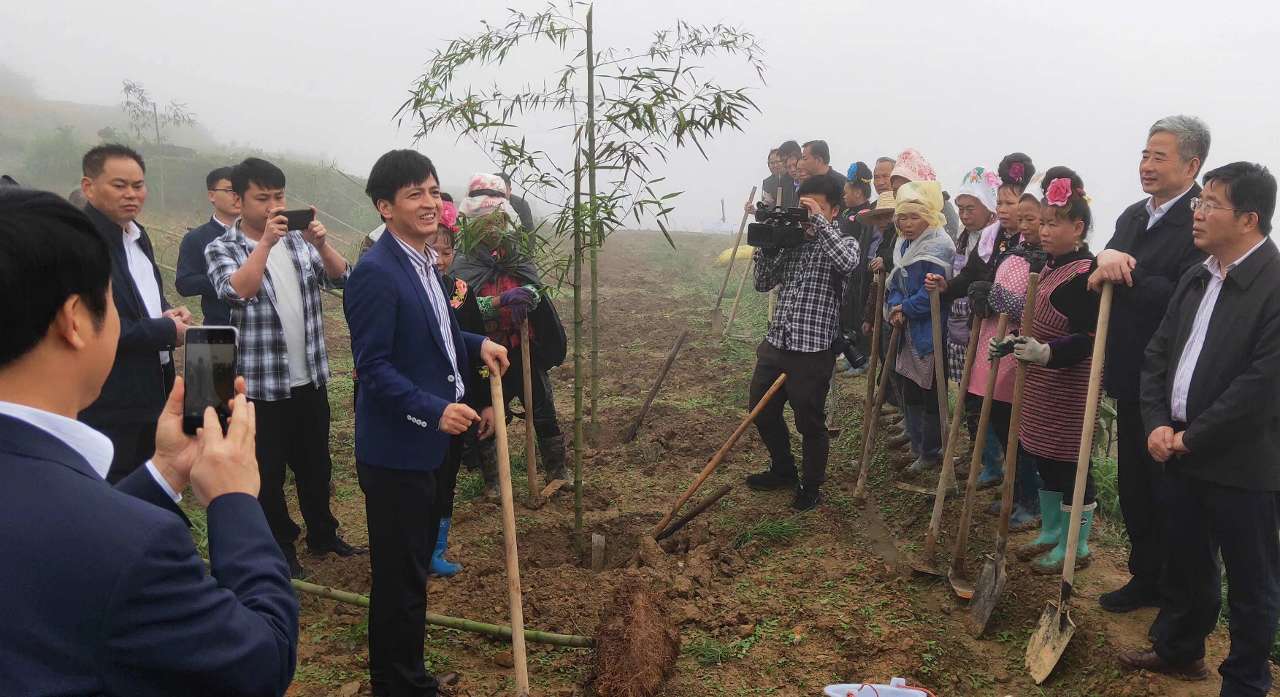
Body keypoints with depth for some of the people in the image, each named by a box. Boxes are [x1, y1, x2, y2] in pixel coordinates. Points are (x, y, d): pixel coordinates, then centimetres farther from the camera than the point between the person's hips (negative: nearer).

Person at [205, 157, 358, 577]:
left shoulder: (299, 241, 6)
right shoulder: (221, 249, -6)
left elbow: (341, 279, -5)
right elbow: (237, 292, -25)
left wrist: (320, 243, -21)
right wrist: (266, 242, -30)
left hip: (310, 377, 5)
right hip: (261, 384, -4)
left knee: (316, 463, 17)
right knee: (268, 471, 8)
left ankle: (322, 535, 34)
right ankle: (281, 549, 24)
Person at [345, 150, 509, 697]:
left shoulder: (424, 263, 10)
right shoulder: (376, 273, -19)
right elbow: (373, 368, -22)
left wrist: (478, 345, 5)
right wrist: (435, 411, -30)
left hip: (425, 444, 10)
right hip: (396, 449, -10)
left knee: (413, 567, 22)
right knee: (399, 576, 3)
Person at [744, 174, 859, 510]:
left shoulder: (843, 242, -4)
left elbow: (848, 262, -29)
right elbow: (763, 284, 11)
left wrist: (818, 221, -23)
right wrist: (766, 244, -3)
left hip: (813, 351, -6)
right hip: (775, 343, 6)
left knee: (810, 423, 7)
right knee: (762, 412, 18)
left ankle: (811, 486, 27)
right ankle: (783, 471, 39)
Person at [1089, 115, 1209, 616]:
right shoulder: (1132, 217, 10)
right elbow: (1109, 287, 8)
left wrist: (1124, 273, -25)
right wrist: (1105, 260, -13)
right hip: (1131, 377, 8)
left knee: (1171, 494, 6)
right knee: (1133, 485, 18)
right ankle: (1146, 578, 35)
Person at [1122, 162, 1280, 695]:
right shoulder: (1196, 279, 8)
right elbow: (1158, 354, 11)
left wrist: (1190, 438, -15)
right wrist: (1158, 424, -2)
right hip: (1182, 452, 7)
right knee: (1187, 563, 23)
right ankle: (1179, 651, 42)